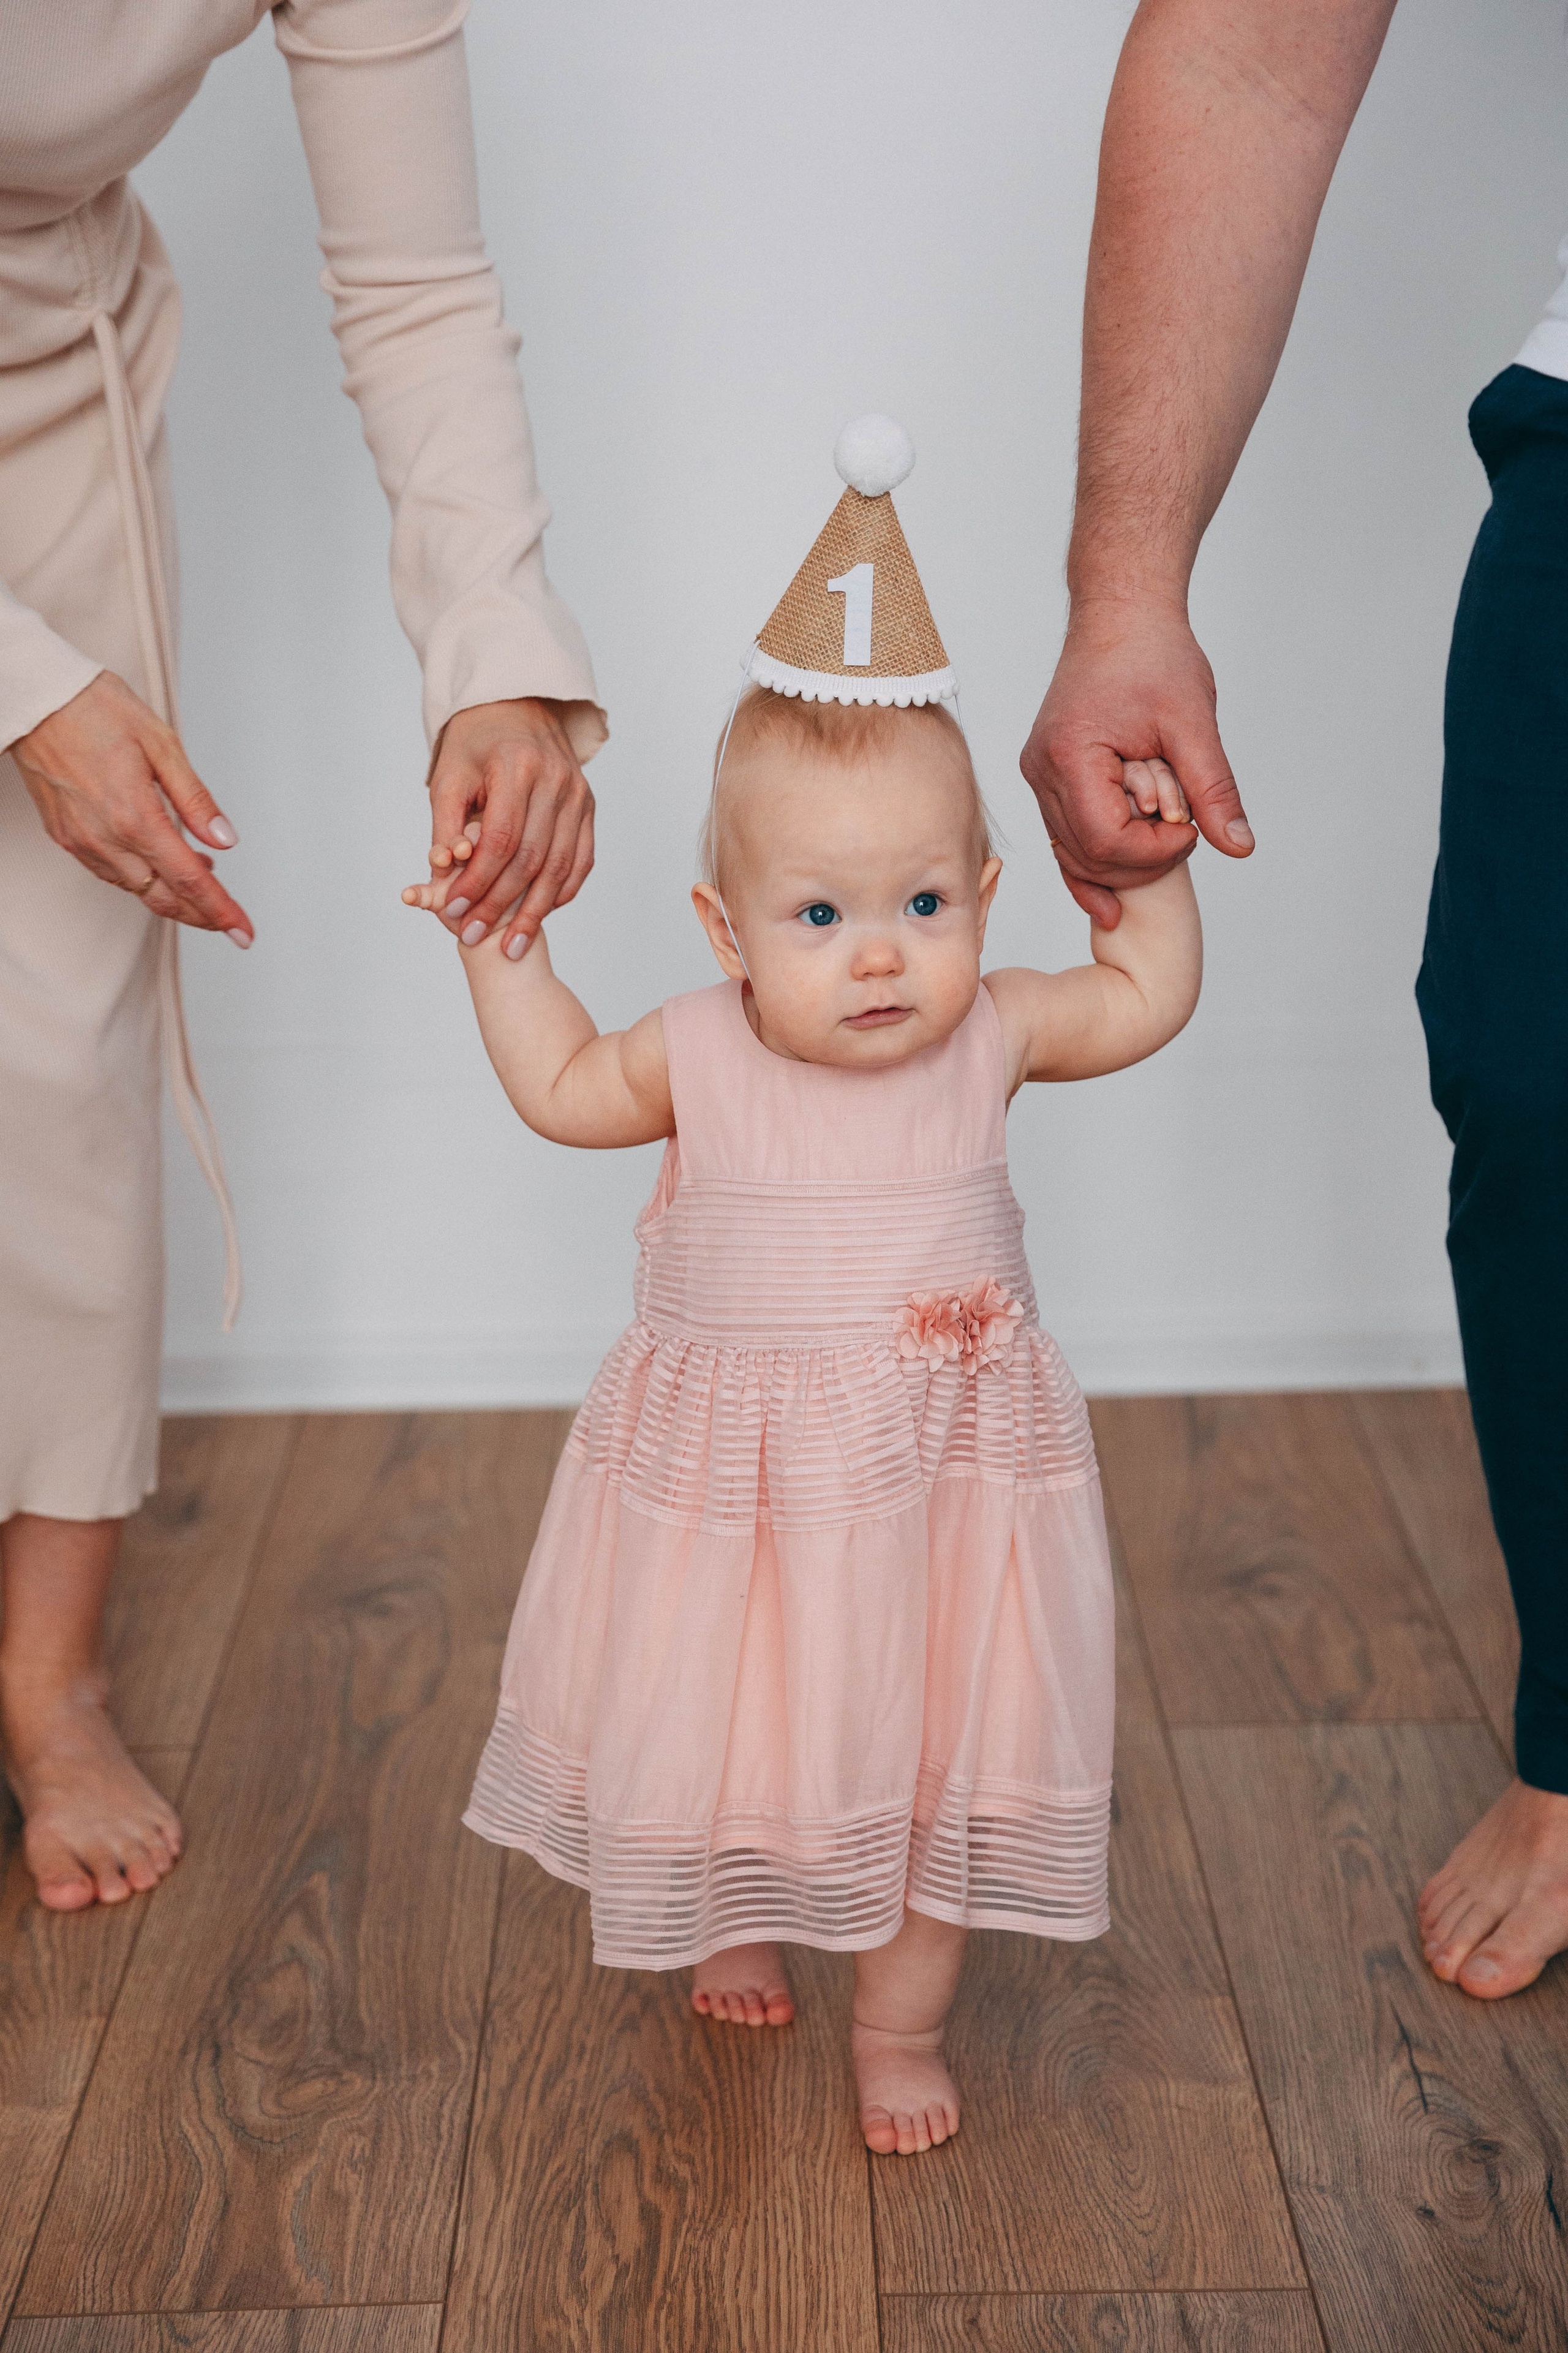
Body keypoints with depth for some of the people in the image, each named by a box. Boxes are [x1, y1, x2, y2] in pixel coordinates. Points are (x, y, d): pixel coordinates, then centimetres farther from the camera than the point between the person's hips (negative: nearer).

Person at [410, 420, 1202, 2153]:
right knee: (724, 1726, 17)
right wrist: (500, 944, 2)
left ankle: (902, 2022, 30)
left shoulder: (992, 1033, -10)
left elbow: (1147, 1001, 8)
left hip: (944, 1478, 1)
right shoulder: (700, 1058, -13)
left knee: (936, 1753, 10)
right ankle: (734, 1919, 48)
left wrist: (1149, 864, 1)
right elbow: (561, 1089, 7)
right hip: (734, 1481, 0)